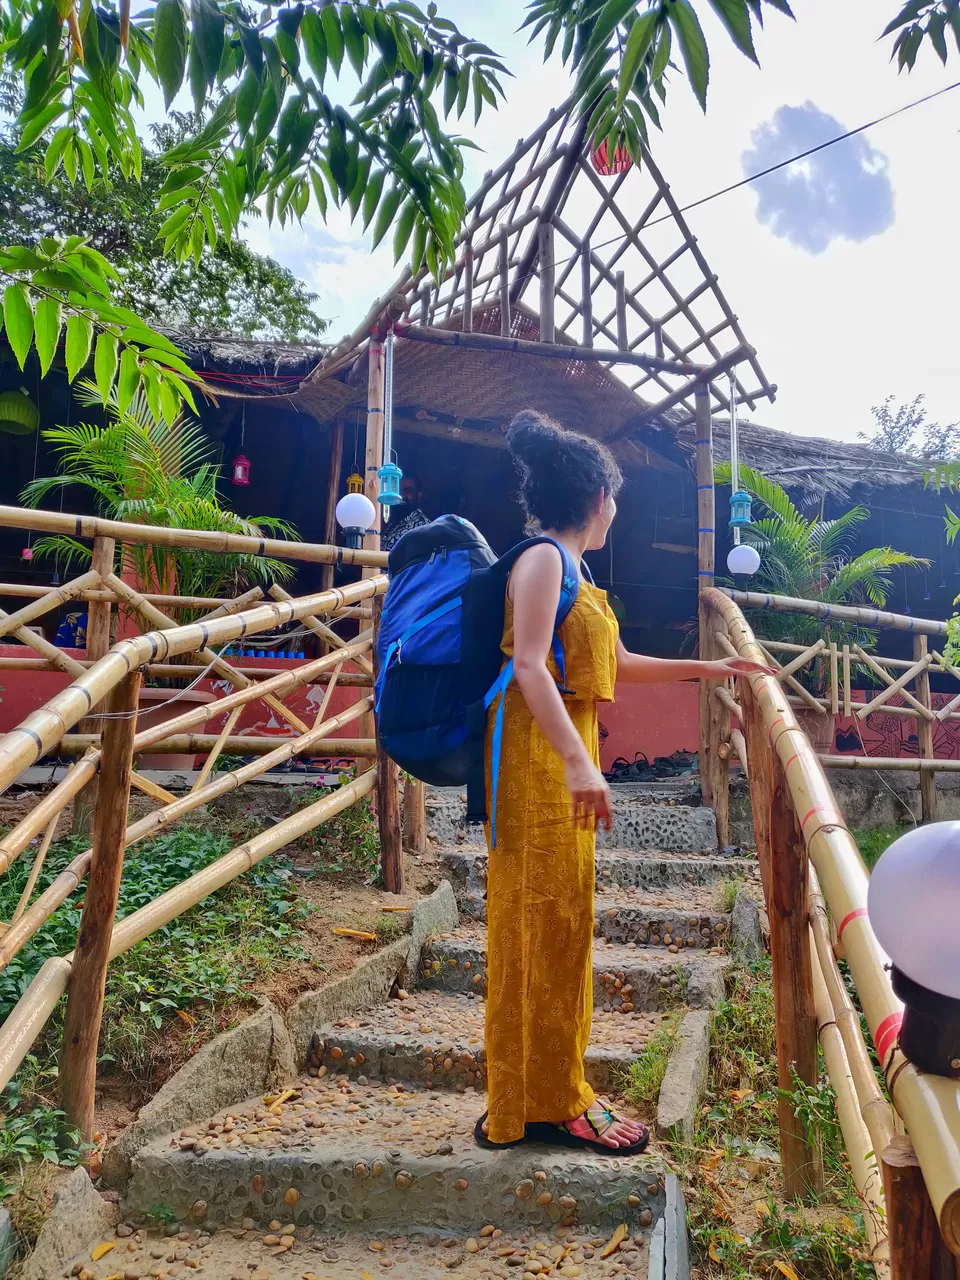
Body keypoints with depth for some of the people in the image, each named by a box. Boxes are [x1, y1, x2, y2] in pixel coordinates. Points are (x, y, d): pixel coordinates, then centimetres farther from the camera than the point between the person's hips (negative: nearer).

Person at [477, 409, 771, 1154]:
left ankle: (555, 1094, 24)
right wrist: (579, 763, -29)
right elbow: (529, 666, -20)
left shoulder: (567, 570, 19)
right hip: (540, 759, -10)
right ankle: (546, 1106, 9)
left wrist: (707, 669, 33)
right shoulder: (543, 559, -9)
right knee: (541, 924, -3)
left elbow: (620, 665, 28)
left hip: (565, 758, 10)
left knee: (563, 924, 13)